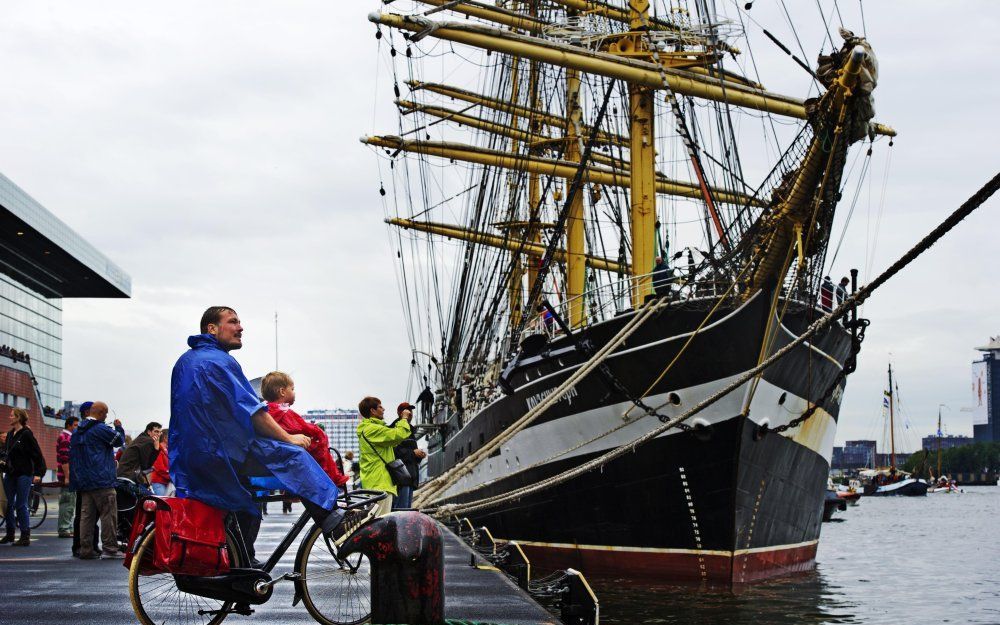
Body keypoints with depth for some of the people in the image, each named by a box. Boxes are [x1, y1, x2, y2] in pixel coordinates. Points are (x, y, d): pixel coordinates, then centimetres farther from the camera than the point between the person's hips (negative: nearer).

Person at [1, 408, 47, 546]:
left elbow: (37, 455, -13)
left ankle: (25, 536, 0)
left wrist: (38, 473, -17)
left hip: (24, 474, -7)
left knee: (21, 505, -6)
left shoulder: (26, 434, -11)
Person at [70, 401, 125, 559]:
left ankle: (85, 549, 6)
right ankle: (109, 547, -6)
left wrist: (74, 478, 24)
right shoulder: (101, 428, -10)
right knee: (108, 514, -5)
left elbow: (71, 455, 20)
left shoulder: (77, 432, 17)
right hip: (102, 480, -8)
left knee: (86, 515, 7)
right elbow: (118, 440, -3)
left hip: (83, 481, 8)